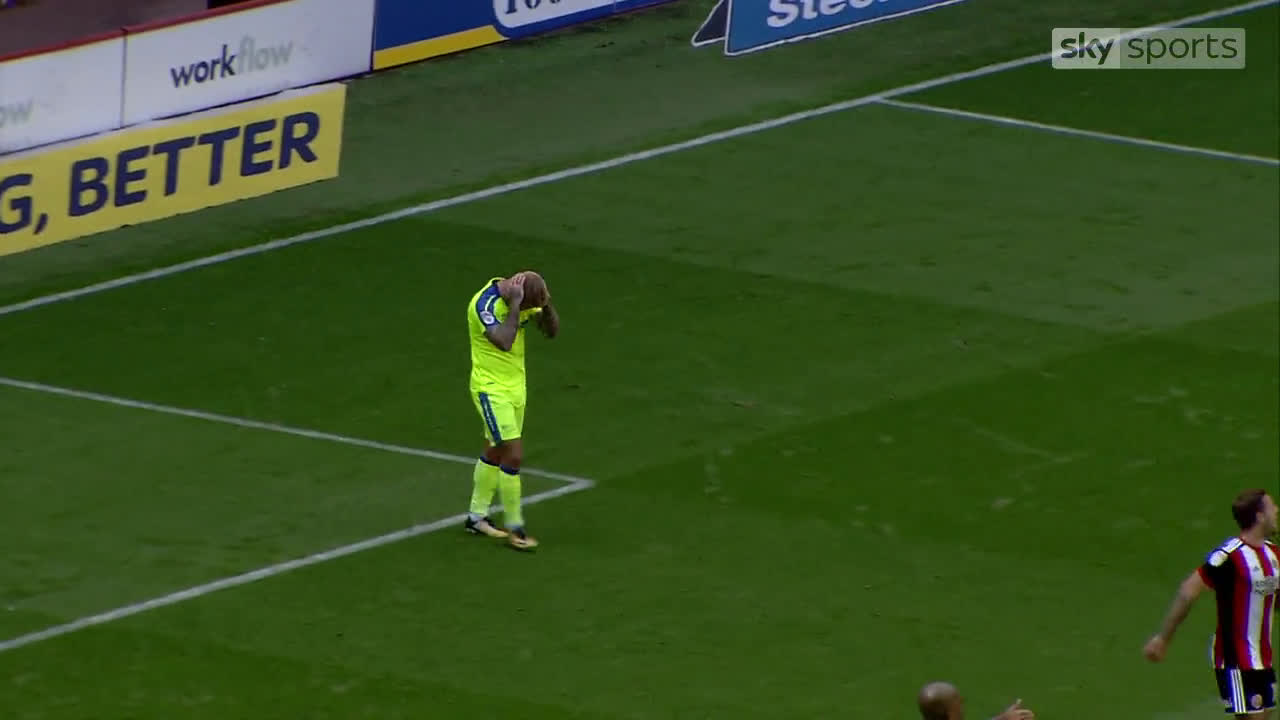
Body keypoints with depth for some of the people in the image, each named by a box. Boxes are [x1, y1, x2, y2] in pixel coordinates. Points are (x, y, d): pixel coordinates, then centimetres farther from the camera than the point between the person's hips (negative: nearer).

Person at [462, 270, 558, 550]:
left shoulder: (523, 299, -3)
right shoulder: (485, 304, -27)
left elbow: (551, 330, 0)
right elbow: (504, 341, -39)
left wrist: (546, 305, -18)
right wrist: (515, 304, -34)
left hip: (515, 385, 8)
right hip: (491, 389, -8)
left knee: (496, 451, 18)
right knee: (514, 455, -9)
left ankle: (477, 517, 31)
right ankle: (514, 527, 2)